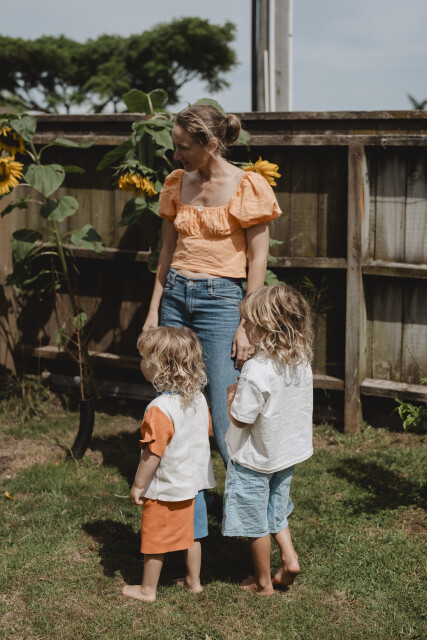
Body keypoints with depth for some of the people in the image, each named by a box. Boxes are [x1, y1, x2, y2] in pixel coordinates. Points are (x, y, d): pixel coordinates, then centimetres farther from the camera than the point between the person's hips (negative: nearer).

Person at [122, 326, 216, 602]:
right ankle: (194, 580, 35)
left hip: (165, 488, -7)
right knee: (191, 533, 22)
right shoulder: (199, 398, -4)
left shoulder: (160, 409, -28)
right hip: (194, 481, 7)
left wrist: (138, 485, -13)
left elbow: (152, 453, -24)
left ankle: (147, 589, 24)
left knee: (155, 539, 10)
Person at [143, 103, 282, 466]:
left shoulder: (247, 187, -8)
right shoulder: (178, 183, 8)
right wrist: (154, 310, 12)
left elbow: (258, 260, -8)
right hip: (175, 295, 5)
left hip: (220, 298, -5)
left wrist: (247, 325, -12)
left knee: (225, 415, -7)